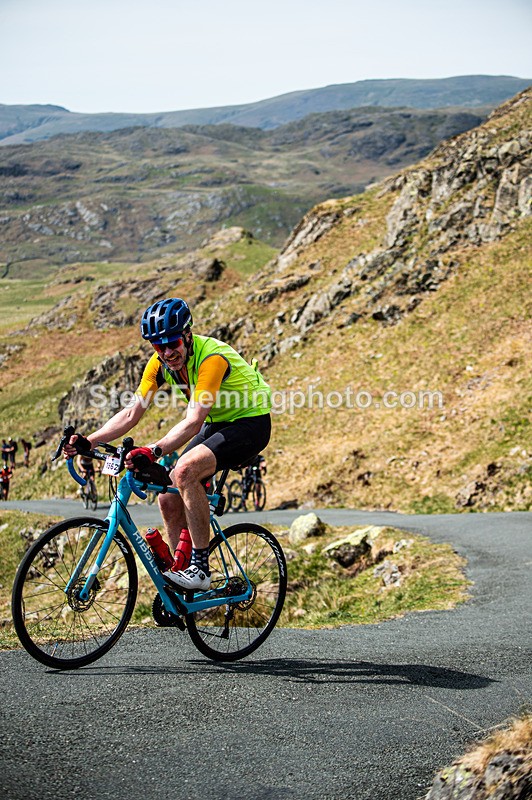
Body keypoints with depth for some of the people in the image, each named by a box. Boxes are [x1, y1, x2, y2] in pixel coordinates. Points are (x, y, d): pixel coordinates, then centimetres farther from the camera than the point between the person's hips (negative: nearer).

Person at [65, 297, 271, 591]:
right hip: (217, 423, 8)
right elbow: (131, 413, -8)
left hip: (251, 423, -8)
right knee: (169, 500, -2)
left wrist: (155, 451, -52)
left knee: (185, 470, -31)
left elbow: (193, 422, -38)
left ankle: (201, 566, -24)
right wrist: (88, 441, -21)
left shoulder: (211, 357, -30)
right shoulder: (160, 363, -7)